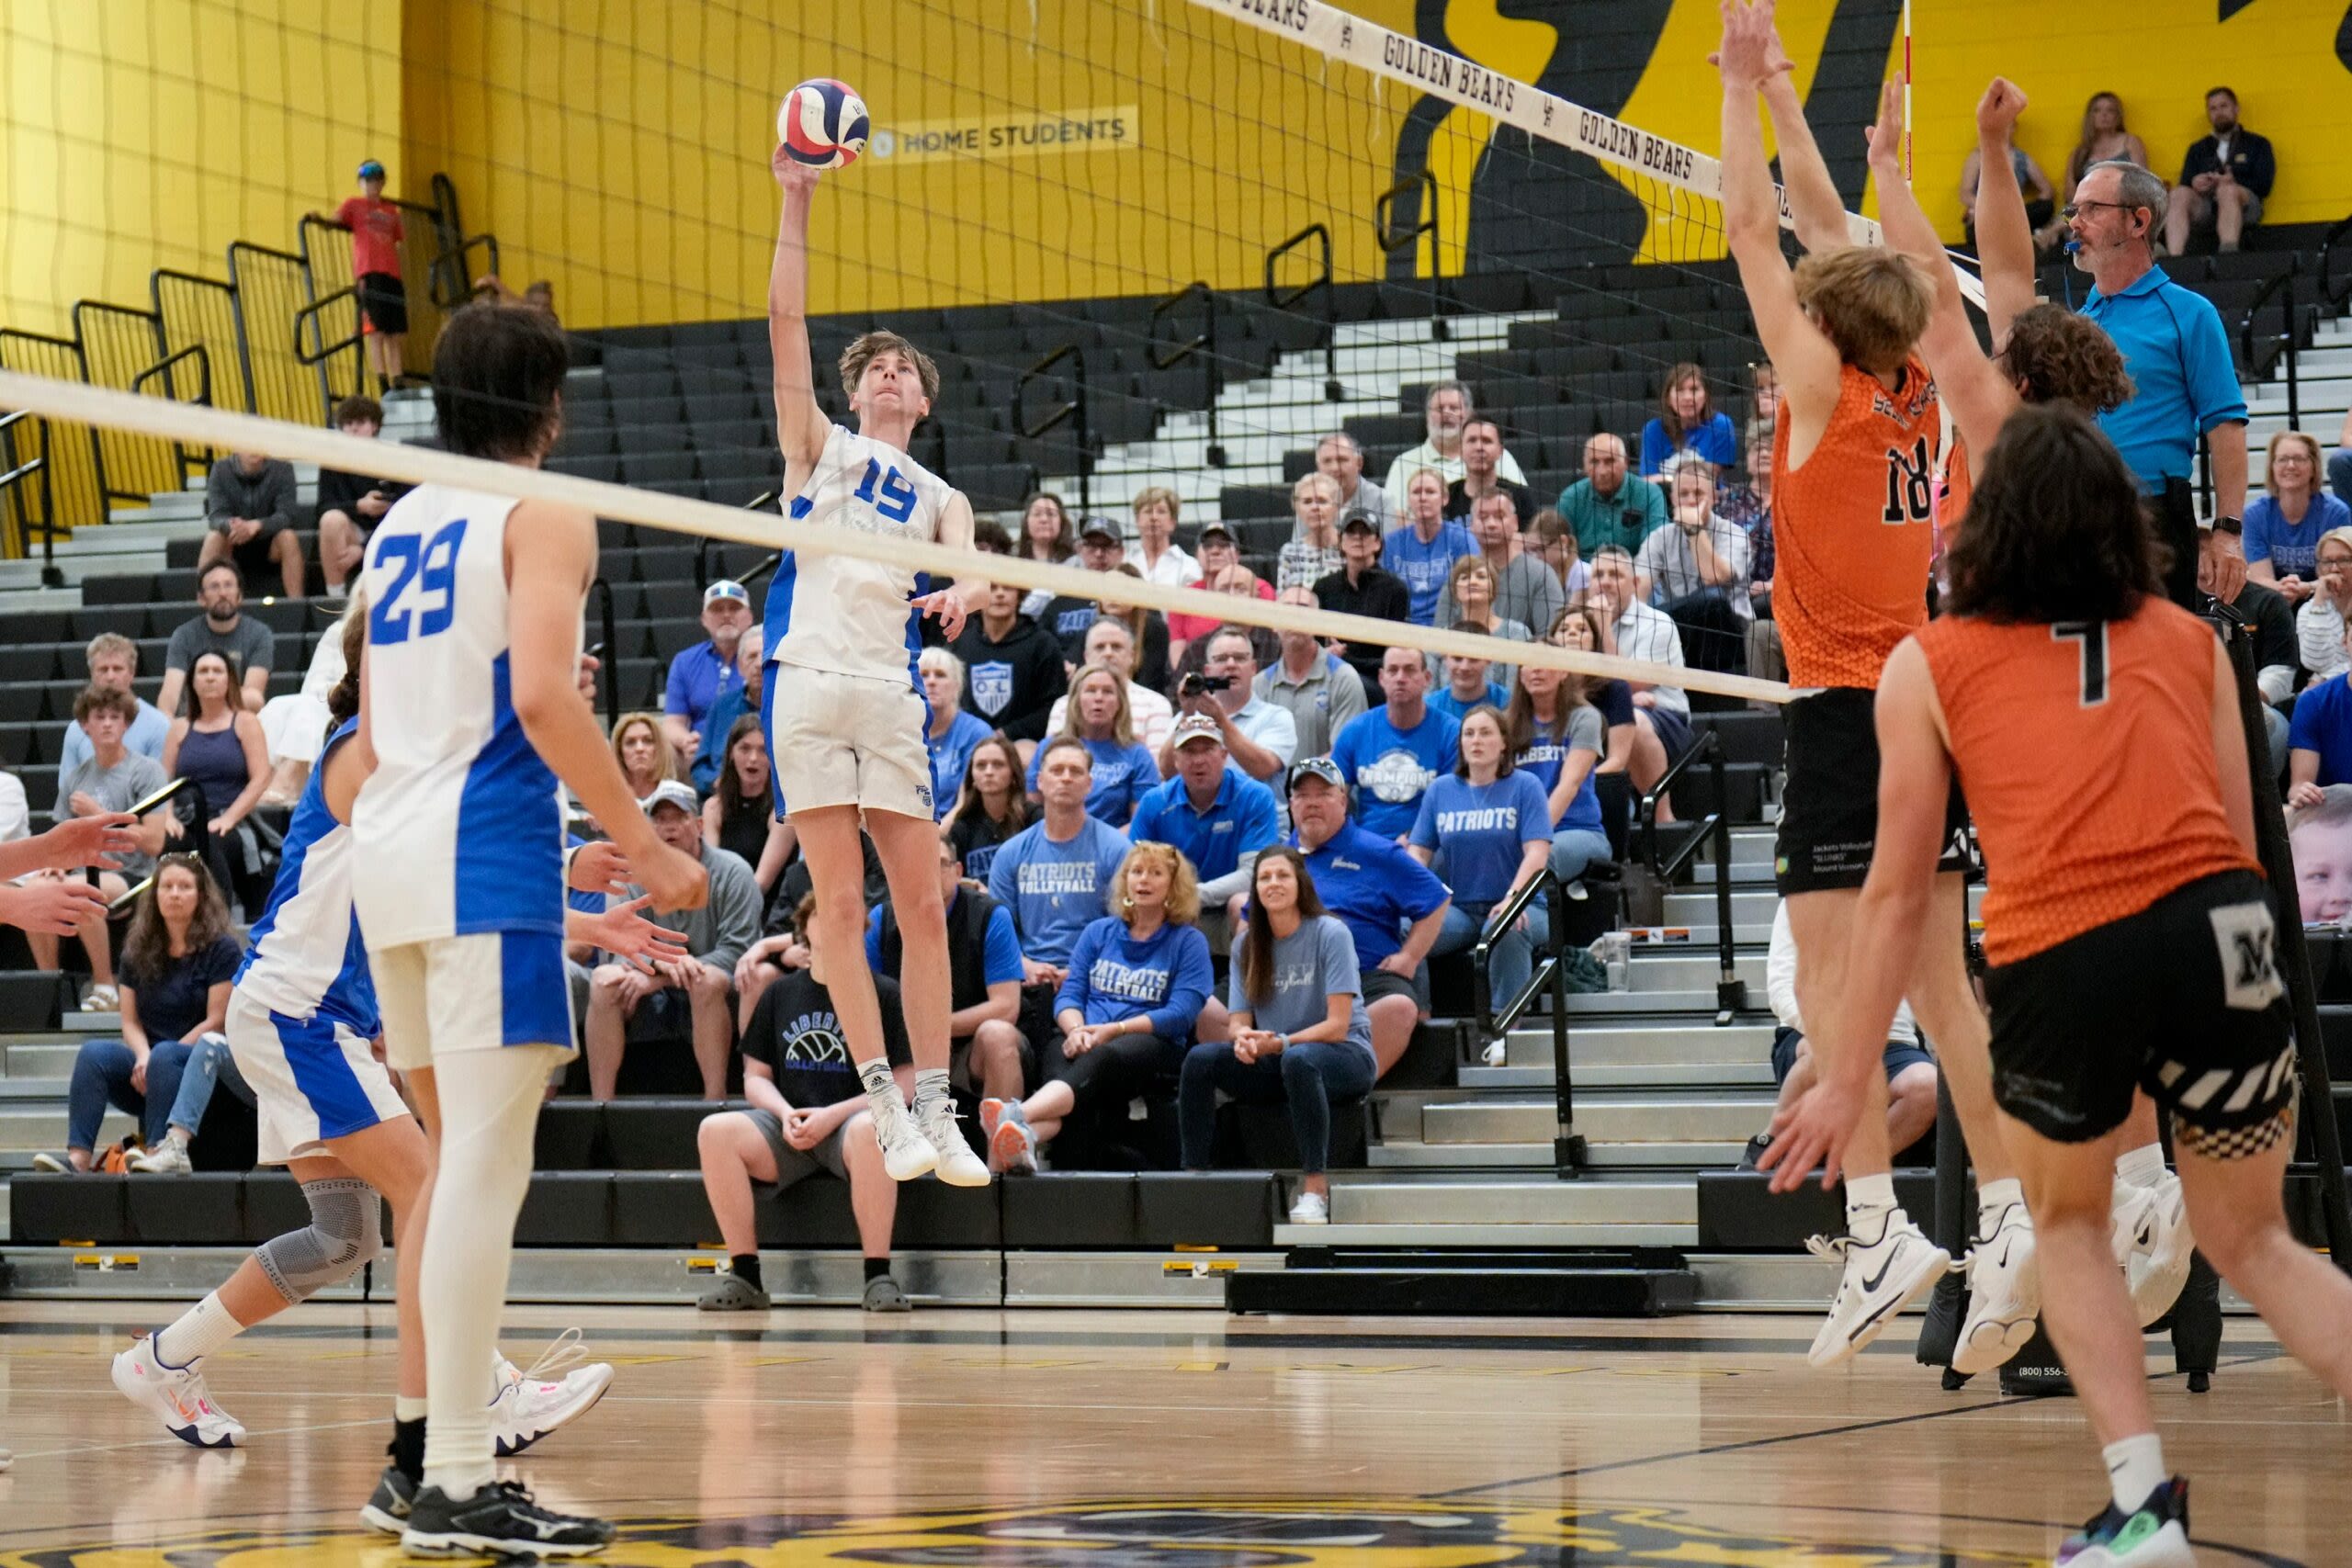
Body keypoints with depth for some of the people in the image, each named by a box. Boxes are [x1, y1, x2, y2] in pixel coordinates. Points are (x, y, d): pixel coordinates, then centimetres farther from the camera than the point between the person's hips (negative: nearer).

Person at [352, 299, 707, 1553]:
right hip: (486, 852, -8)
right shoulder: (542, 516, -4)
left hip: (387, 851, 8)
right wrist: (643, 845, -14)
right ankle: (456, 1485, -18)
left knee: (455, 1162, 17)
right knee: (485, 1163, -12)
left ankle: (427, 1442, 19)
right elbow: (543, 698, -17)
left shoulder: (395, 525, 19)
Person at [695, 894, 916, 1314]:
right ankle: (744, 1275, -20)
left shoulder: (883, 993, 3)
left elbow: (906, 1083, -3)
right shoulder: (781, 994, 14)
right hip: (789, 1130, 4)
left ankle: (878, 1277, -32)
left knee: (870, 1130, -40)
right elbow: (756, 1077, 14)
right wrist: (786, 1115, -9)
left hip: (851, 1122, -4)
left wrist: (834, 1115, -14)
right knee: (715, 1131, -25)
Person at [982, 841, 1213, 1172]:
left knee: (1097, 1061, -39)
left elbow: (1181, 1014, -2)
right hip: (1085, 1042, 3)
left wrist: (1113, 1029, -13)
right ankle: (1025, 1140, -66)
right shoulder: (1098, 933, 24)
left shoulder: (1189, 942, 11)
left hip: (1152, 1043, -3)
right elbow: (1070, 994, 14)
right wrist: (1076, 1029, -10)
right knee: (1057, 1056, -35)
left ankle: (1017, 1117, -67)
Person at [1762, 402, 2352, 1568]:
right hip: (2217, 932, 2)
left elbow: (1898, 895, 14)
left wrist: (1843, 1080, 18)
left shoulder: (1929, 665, 16)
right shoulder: (2190, 643, 21)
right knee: (2250, 1241, 21)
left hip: (2055, 958, -2)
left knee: (2069, 1227, 26)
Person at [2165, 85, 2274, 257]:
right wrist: (2195, 184, -6)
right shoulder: (2198, 149, 31)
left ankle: (2228, 254, -54)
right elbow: (2185, 184, 18)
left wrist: (2234, 183, -10)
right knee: (2180, 194, -30)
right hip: (2203, 208, 3)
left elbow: (2263, 185, 7)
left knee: (2227, 190, -37)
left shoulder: (2257, 144, 23)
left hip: (2242, 206, -2)